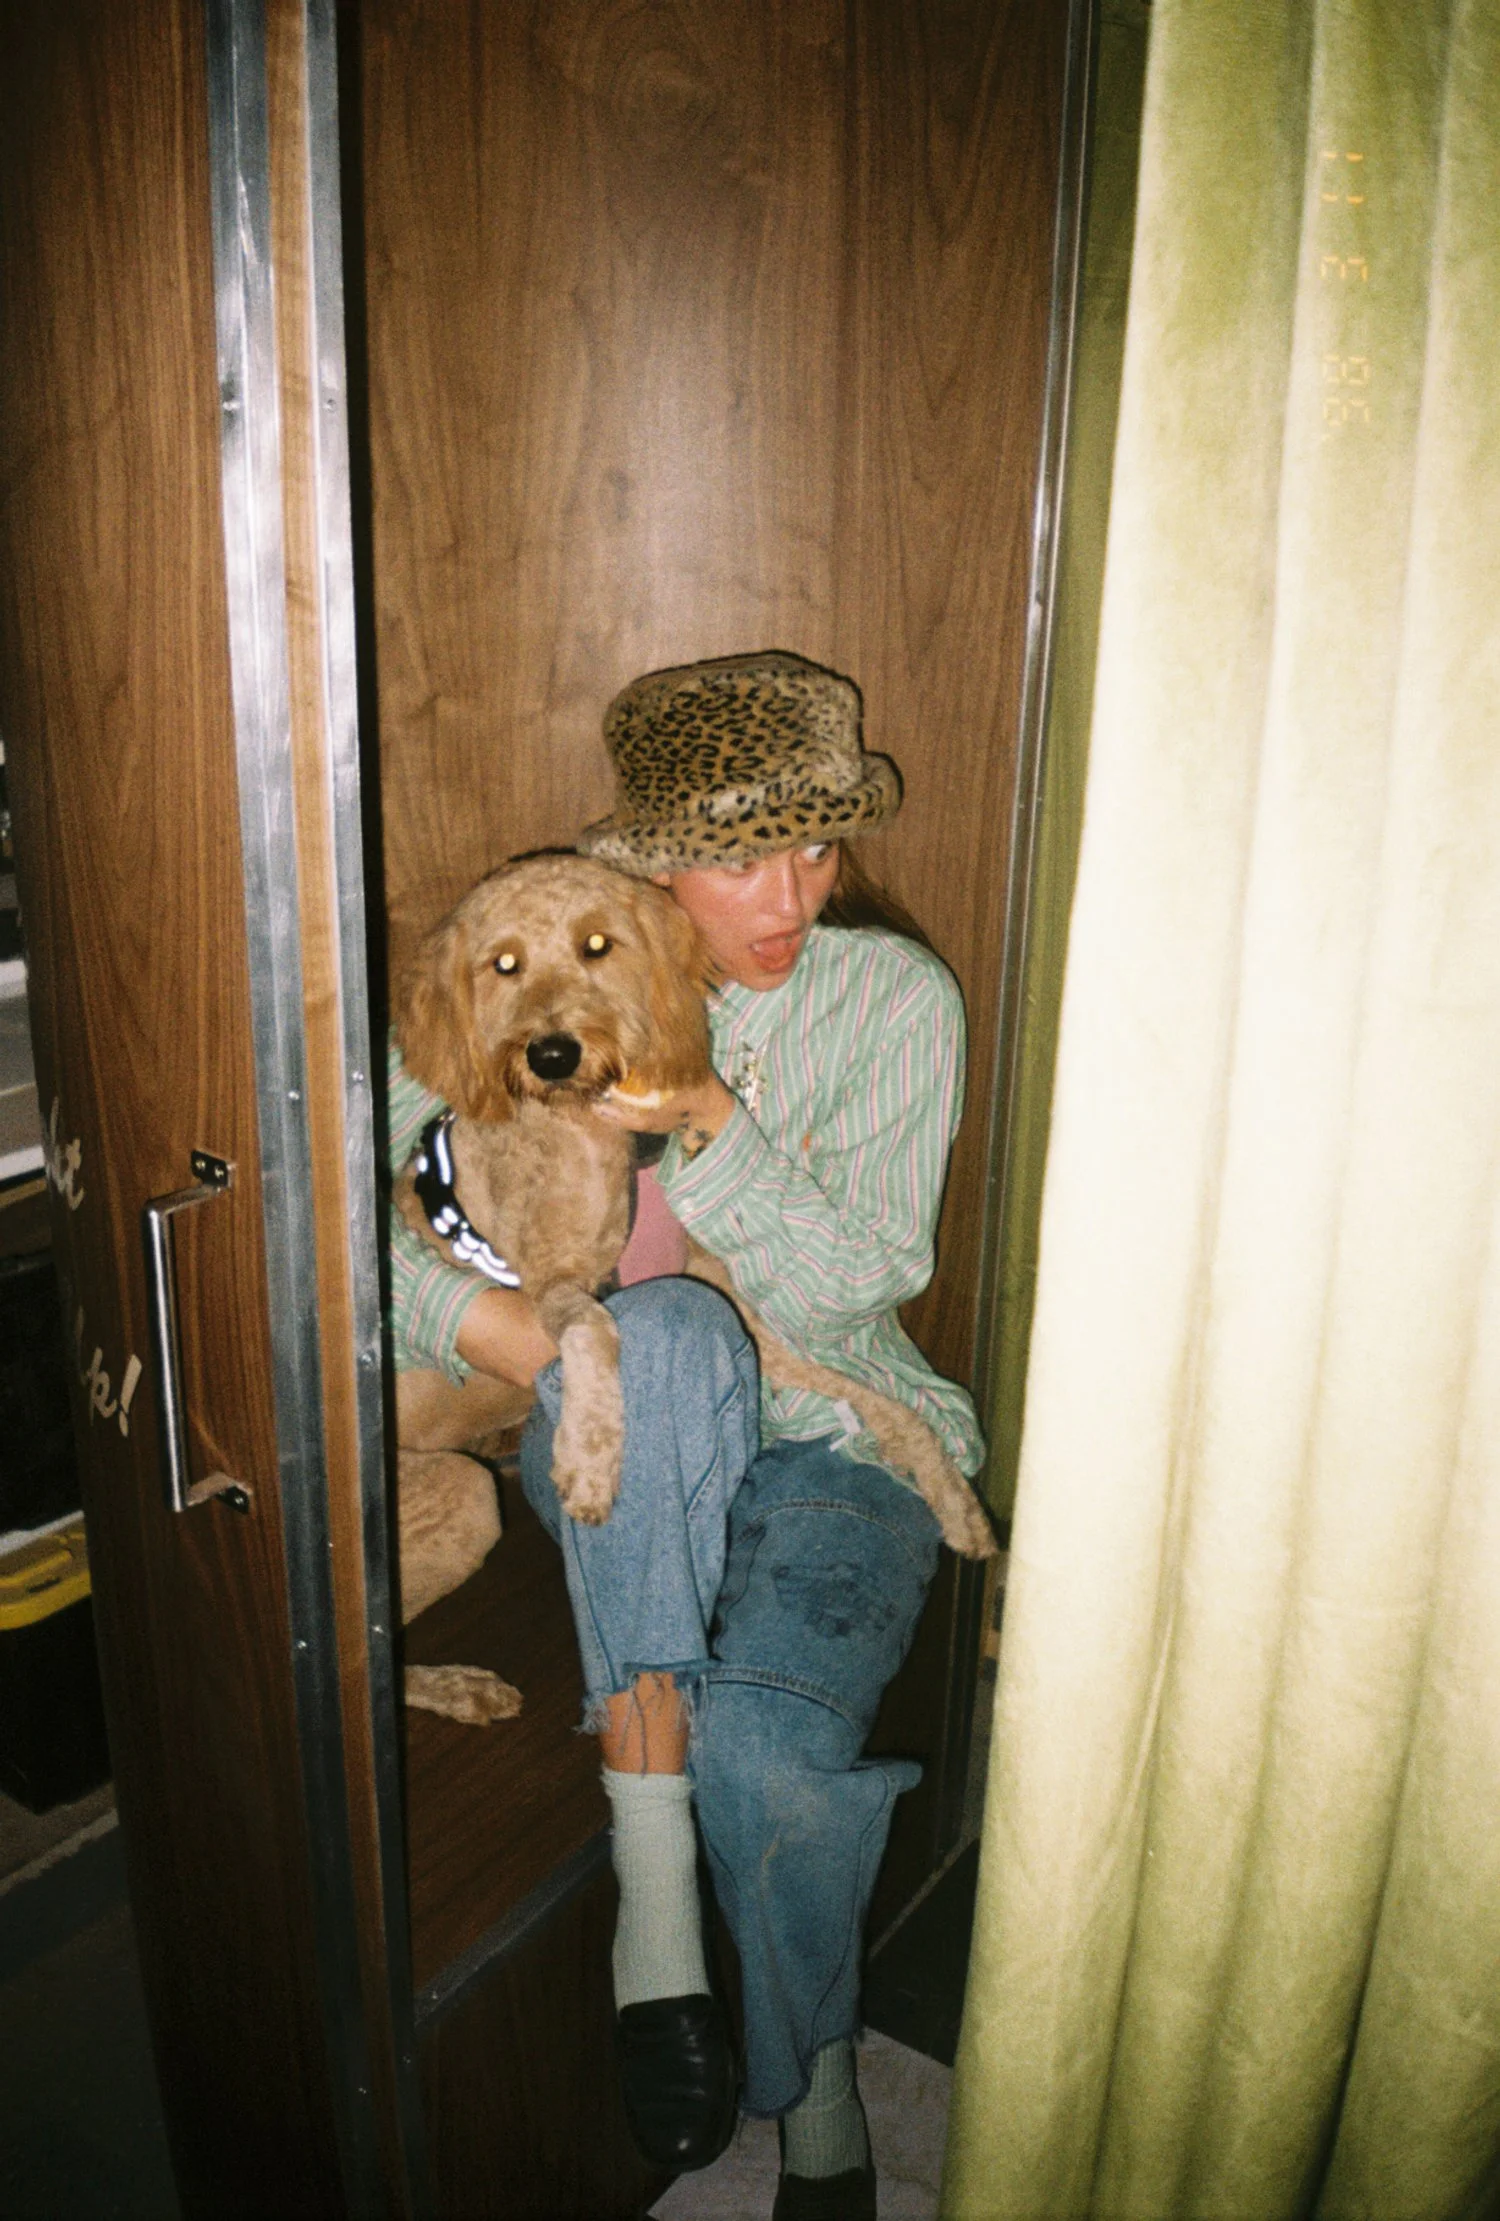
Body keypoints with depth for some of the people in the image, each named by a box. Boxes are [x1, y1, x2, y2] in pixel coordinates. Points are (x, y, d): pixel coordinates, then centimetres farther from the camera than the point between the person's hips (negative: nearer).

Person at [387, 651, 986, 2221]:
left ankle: (817, 2091, 8)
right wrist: (474, 1315, -24)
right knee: (665, 1329, -36)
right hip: (618, 1442, 1)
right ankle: (653, 1891, -29)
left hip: (830, 1440, 0)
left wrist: (709, 1127, -24)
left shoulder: (896, 995, -2)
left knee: (761, 1742, -28)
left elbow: (857, 1280, -10)